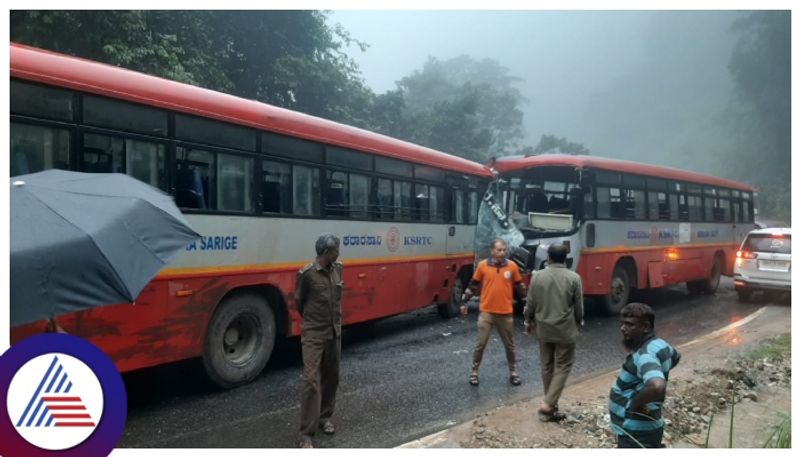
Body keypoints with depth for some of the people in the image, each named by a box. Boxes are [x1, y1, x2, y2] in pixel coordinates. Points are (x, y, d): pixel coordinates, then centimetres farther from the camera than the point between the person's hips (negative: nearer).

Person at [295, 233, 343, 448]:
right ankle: (306, 434, -3)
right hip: (313, 335, -6)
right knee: (311, 381, -8)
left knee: (331, 378, 15)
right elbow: (299, 302, -2)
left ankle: (325, 417, 33)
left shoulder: (337, 269, 2)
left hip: (335, 333, 6)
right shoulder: (307, 274, -17)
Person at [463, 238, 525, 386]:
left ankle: (513, 372, 29)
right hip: (486, 312, -1)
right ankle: (474, 372, 18)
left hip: (506, 313, 1)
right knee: (481, 344, 3)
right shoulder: (483, 265, -4)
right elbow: (473, 285, 5)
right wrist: (464, 302, 6)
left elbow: (518, 287, 9)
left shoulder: (512, 266, -2)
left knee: (509, 345, 13)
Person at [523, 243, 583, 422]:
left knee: (547, 367, 14)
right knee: (563, 367, 7)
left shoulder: (537, 276, -5)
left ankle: (551, 406, 21)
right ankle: (548, 404, -3)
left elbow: (530, 304, 0)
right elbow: (579, 307, -2)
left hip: (543, 329, 3)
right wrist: (578, 324, 16)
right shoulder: (574, 278, -9)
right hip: (565, 330, -2)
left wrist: (528, 322, 16)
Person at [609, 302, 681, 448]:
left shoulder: (645, 355, -27)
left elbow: (657, 387, -46)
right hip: (643, 429, 10)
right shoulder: (659, 344, 4)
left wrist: (636, 403, -27)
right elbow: (676, 356, 28)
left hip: (637, 434, -10)